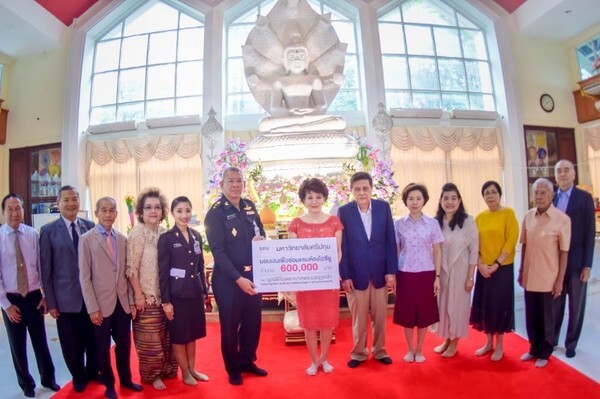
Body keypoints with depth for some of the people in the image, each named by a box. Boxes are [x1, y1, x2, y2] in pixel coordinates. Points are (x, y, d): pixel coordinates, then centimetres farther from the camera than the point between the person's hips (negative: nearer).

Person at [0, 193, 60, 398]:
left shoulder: (33, 234, -6)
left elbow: (42, 266, -1)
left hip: (34, 296, 1)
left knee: (40, 341, 13)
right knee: (18, 345, 14)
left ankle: (48, 378, 34)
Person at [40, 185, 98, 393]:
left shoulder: (90, 226, 2)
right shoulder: (48, 230, -4)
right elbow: (46, 270, -3)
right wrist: (50, 302, -4)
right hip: (66, 298, -2)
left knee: (93, 339, 15)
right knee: (72, 344, 12)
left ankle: (93, 372, 39)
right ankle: (79, 377, 36)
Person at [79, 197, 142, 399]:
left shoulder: (122, 239, 5)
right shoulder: (86, 239, -6)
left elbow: (126, 272, 7)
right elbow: (84, 277, -8)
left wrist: (132, 300, 4)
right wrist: (92, 308, -11)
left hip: (123, 302, 4)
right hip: (102, 303, -3)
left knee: (124, 344, 15)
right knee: (103, 347, 12)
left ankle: (126, 379, 34)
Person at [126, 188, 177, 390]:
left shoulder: (165, 233, 4)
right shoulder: (136, 233, -10)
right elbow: (131, 268, -11)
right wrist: (138, 295, -13)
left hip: (166, 295, 5)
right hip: (147, 296, -5)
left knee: (167, 335, 14)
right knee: (150, 338, 6)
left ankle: (167, 370, 31)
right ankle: (152, 375, 23)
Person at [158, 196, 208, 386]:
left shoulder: (197, 236, 5)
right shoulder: (166, 238, -9)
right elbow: (162, 272, -10)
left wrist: (204, 291, 10)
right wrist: (165, 301, -11)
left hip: (195, 293, 5)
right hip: (177, 295, -4)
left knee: (193, 334, 16)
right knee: (179, 336, 9)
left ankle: (192, 369, 32)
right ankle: (185, 373, 27)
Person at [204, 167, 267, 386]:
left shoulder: (250, 206, 5)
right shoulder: (216, 212, -13)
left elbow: (260, 231, 16)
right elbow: (218, 251, -17)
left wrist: (261, 238, -10)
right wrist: (238, 279, -23)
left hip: (253, 275, 6)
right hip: (228, 279, -5)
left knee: (253, 321, 16)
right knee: (230, 325, 11)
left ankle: (247, 361, 38)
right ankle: (233, 369, 31)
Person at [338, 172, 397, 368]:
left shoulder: (384, 207, -1)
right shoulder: (344, 211, -5)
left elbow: (391, 241, 0)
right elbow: (342, 246, -4)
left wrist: (391, 271, -3)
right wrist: (344, 275, -8)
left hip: (380, 272, 2)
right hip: (356, 273, -1)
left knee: (380, 316, 14)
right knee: (359, 317, 11)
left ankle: (379, 350, 34)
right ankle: (358, 352, 31)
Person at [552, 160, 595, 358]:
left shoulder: (584, 198, -3)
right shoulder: (551, 198, 5)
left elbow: (590, 233, -6)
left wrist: (587, 265, -11)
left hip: (576, 262, -2)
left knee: (576, 306, 10)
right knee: (555, 305, 11)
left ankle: (571, 343, 26)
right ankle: (551, 339, 26)